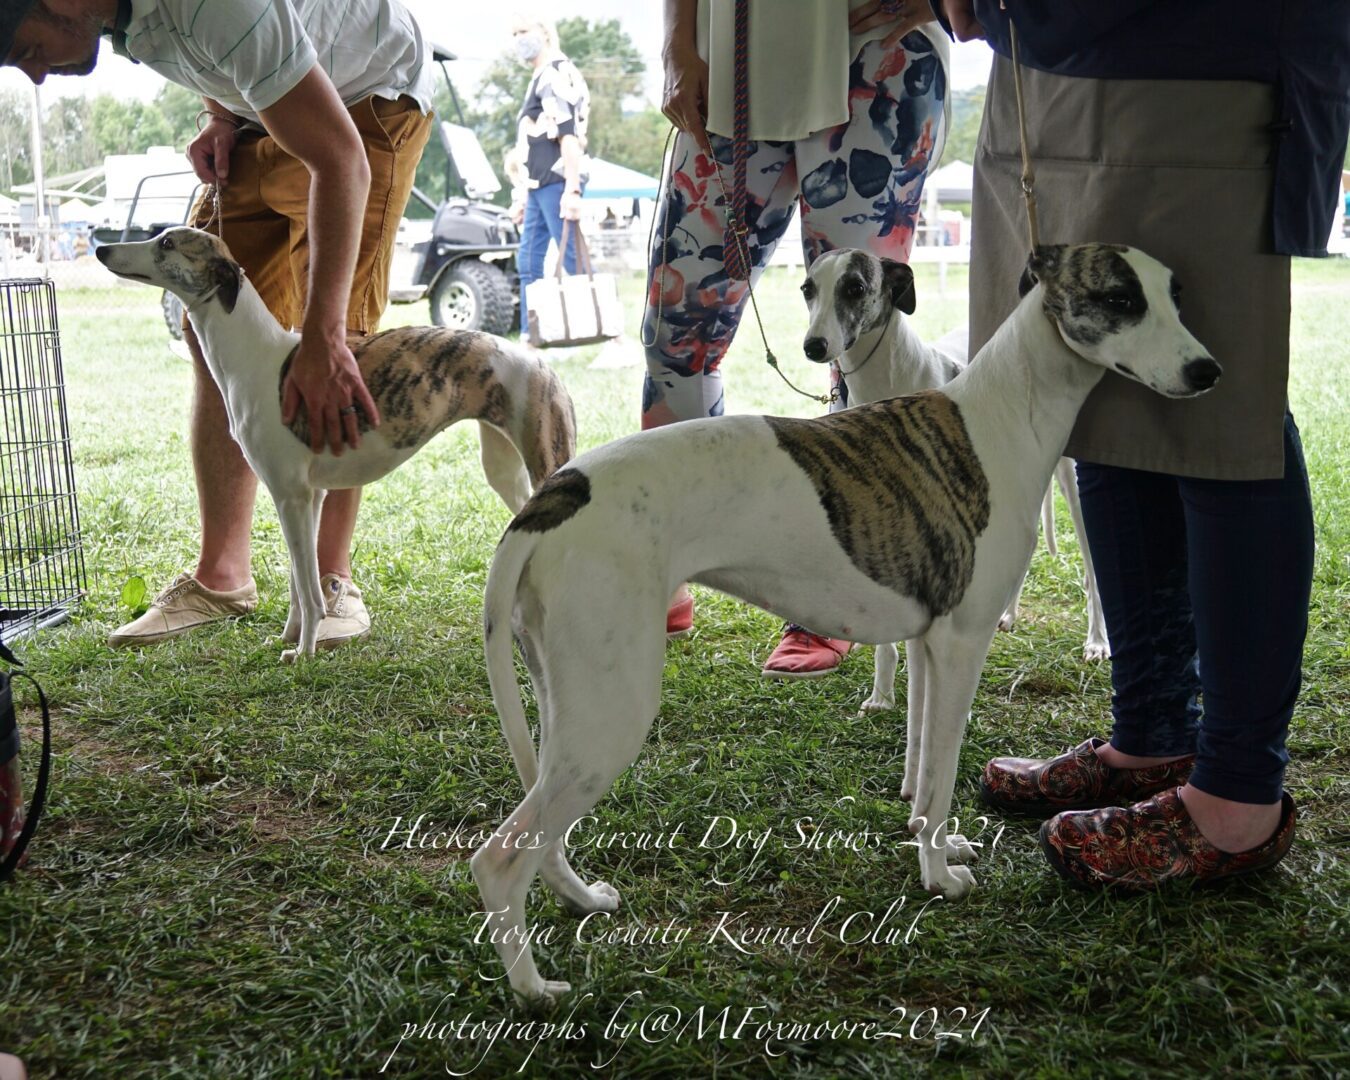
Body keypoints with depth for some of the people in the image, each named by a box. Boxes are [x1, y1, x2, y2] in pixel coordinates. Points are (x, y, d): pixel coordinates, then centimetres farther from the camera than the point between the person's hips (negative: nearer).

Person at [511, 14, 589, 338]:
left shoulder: (556, 75, -9)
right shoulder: (541, 78, 20)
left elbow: (569, 136, -19)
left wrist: (572, 190, -26)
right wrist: (527, 189, 25)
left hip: (557, 184, -10)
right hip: (540, 185, 10)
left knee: (574, 260, -10)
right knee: (528, 261, 10)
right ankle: (530, 334, 15)